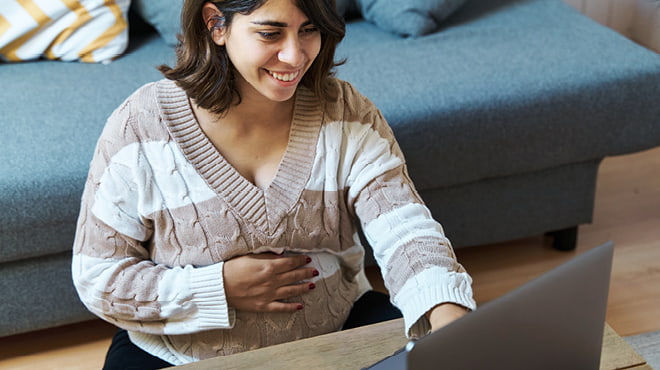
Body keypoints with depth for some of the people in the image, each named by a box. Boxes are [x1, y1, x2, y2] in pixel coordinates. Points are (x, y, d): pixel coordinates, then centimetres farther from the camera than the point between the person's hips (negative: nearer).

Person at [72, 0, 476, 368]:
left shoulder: (348, 116, -8)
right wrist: (219, 288, -20)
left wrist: (450, 315, -40)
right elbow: (97, 277, -9)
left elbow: (406, 231, -19)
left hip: (333, 337, 1)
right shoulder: (140, 129, -13)